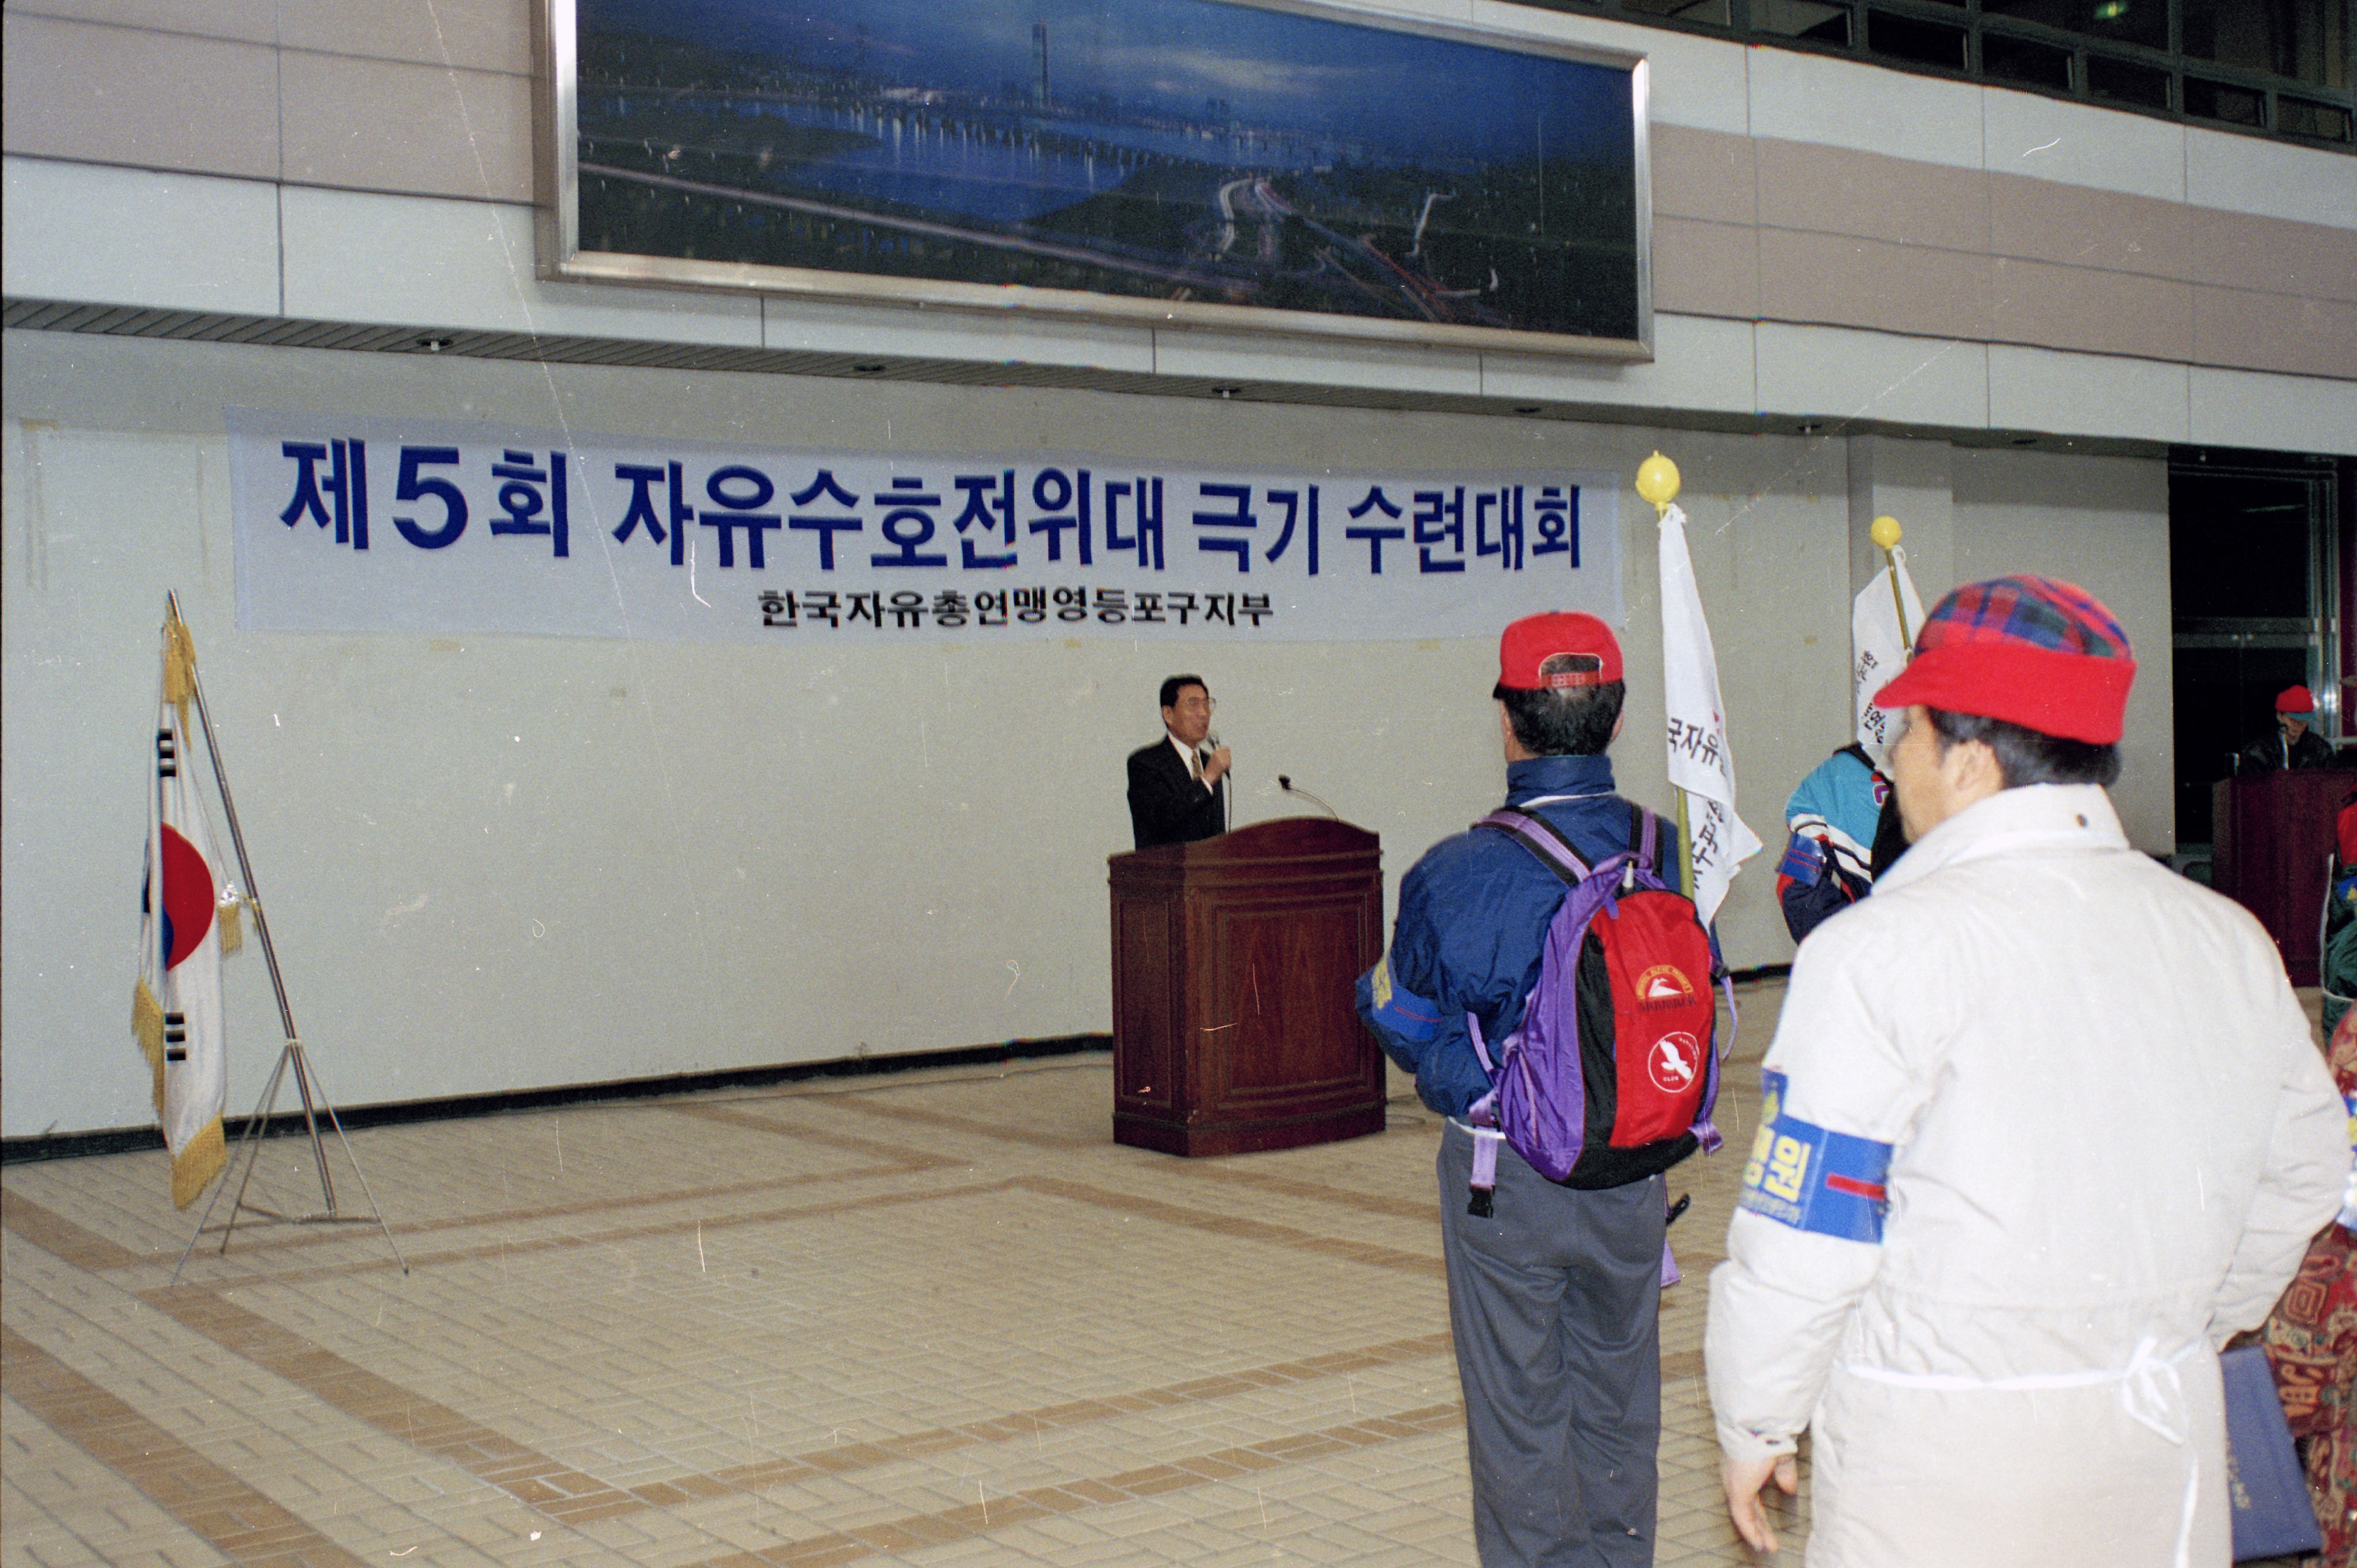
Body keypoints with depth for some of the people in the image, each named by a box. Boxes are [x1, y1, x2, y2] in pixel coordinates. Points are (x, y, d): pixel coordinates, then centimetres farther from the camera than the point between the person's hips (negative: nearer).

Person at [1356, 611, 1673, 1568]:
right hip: (1634, 1168, 4)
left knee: (1519, 1417, 10)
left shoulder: (1459, 876, -20)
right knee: (1620, 1405, 20)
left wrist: (1374, 987, 14)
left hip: (1506, 1174, -4)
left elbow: (1404, 1025, -8)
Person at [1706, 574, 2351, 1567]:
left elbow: (1802, 1233, -15)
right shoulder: (2233, 941, 2)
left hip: (1941, 1457, -5)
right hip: (2166, 1446, 6)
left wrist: (1753, 1423, 0)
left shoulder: (1882, 949, -16)